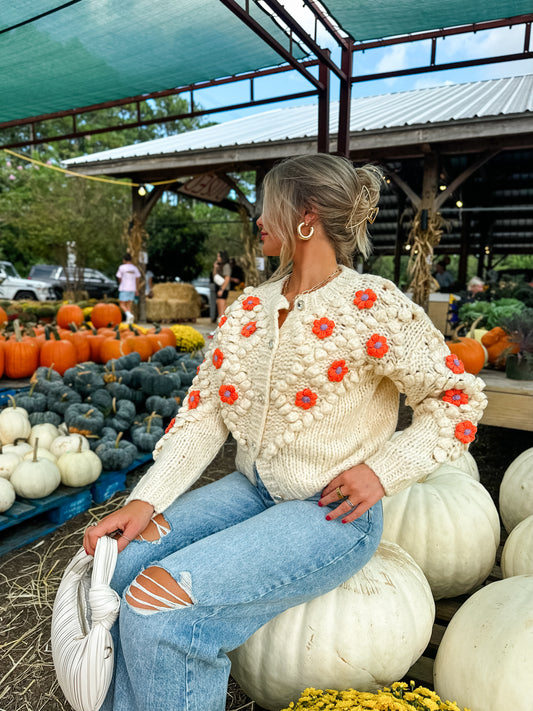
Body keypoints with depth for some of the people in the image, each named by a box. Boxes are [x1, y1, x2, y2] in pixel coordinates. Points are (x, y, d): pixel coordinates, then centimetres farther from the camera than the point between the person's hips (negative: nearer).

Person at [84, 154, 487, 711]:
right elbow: (204, 411, 3)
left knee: (157, 606, -20)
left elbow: (458, 395, -5)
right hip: (250, 491, 6)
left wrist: (383, 472, -14)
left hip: (331, 515, -6)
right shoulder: (248, 308, 6)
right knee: (119, 559, -8)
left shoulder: (372, 305, -12)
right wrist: (146, 501, -6)